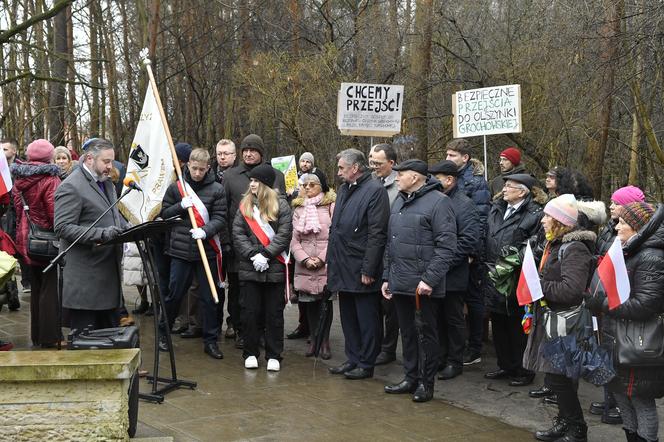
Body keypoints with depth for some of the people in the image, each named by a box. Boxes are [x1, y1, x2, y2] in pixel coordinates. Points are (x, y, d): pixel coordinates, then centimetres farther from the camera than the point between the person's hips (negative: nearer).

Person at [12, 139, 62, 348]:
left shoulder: (18, 180, 5)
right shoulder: (50, 180, -17)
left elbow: (17, 210, 12)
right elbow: (56, 214, -21)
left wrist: (22, 235, 19)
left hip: (27, 242, 7)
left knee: (36, 289, 18)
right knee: (50, 289, 1)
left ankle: (37, 336, 26)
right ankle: (49, 338, 4)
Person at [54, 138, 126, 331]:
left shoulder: (106, 183, 17)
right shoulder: (71, 187, -13)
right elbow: (63, 228, -18)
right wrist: (101, 234, -27)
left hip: (109, 271, 9)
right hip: (85, 277, -9)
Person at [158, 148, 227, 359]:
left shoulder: (217, 190, -1)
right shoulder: (176, 187, 3)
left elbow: (220, 219, -4)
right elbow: (164, 213, 8)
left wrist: (205, 230, -22)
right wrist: (181, 206, -10)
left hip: (207, 251, 0)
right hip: (180, 249, 0)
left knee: (209, 297, 5)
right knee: (174, 294, 8)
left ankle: (210, 340, 15)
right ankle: (163, 333, 27)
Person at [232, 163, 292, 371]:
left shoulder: (280, 205, 0)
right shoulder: (245, 205, 9)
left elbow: (284, 234, -7)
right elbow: (238, 234, 2)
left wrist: (265, 254, -15)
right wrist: (253, 254, -11)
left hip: (275, 269, -2)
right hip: (249, 268, 2)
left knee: (274, 313, 5)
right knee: (250, 312, 5)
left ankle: (273, 356, 15)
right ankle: (250, 354, 18)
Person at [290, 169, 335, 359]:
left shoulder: (331, 205, -2)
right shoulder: (298, 208, 12)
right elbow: (294, 238, 7)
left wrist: (322, 258, -12)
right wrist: (305, 259, -7)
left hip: (326, 264, -4)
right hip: (305, 265, 4)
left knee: (325, 301, 0)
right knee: (309, 302, 8)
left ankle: (324, 341, 9)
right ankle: (313, 339, 19)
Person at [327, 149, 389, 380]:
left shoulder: (375, 191, -12)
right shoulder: (343, 189, 14)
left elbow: (377, 234, -17)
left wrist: (368, 270, -20)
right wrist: (331, 260, 14)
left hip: (361, 270, -8)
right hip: (343, 269, 9)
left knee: (367, 320, 3)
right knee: (348, 318, 16)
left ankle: (366, 364, 12)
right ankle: (353, 359, 27)